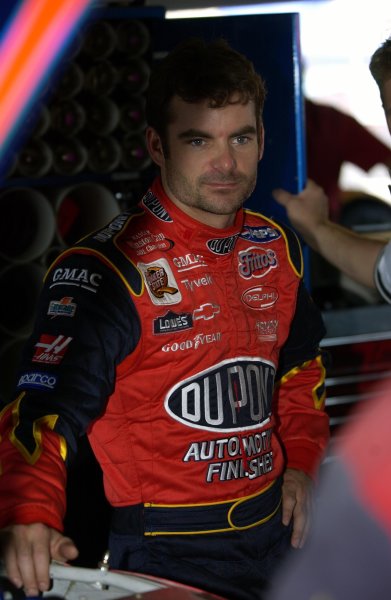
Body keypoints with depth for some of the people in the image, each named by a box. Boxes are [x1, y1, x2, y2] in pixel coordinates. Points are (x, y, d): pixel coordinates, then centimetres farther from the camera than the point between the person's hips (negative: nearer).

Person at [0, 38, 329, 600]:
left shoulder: (277, 248, 5)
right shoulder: (107, 270, -18)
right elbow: (46, 407, -27)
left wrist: (302, 461, 9)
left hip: (276, 528, 7)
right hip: (168, 553, -7)